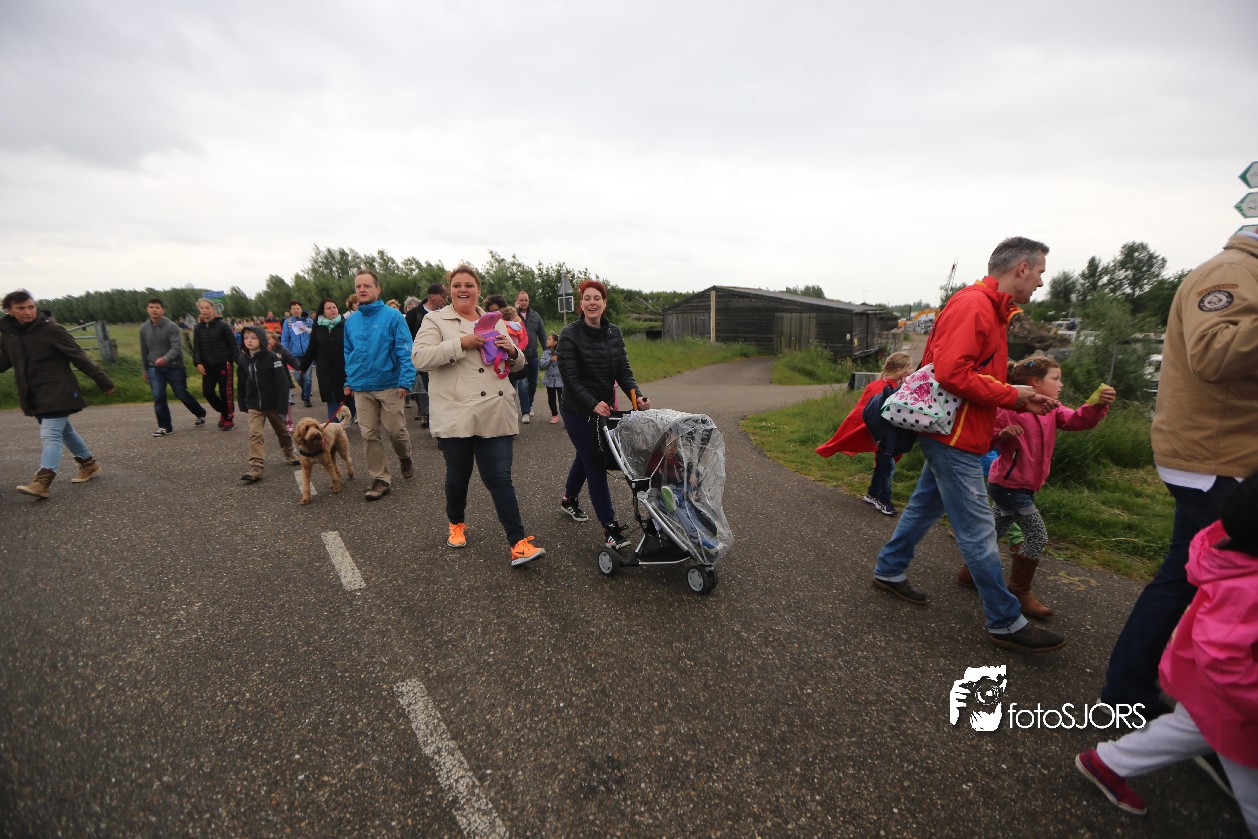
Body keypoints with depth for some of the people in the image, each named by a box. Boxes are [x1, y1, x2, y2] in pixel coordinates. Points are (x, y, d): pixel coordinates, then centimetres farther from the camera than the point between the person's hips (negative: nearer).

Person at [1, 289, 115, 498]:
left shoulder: (51, 329, -11)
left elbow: (78, 356, -12)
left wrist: (102, 380, -11)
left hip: (57, 392, -7)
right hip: (34, 396, 7)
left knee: (50, 435, -13)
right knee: (64, 430, 17)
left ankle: (42, 482, -17)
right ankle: (89, 464, 31)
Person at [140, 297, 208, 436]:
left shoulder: (171, 326, -12)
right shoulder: (144, 328, 3)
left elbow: (176, 348, -21)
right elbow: (144, 351, 13)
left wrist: (165, 358, -39)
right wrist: (145, 369, 18)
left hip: (174, 367, -4)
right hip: (154, 369, 4)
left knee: (182, 395, 6)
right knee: (158, 398, -1)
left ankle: (200, 413, 30)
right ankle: (164, 426, 8)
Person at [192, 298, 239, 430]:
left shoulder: (222, 325, -6)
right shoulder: (199, 327, 8)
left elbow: (233, 344, -8)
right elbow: (196, 347, 8)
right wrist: (198, 362, -5)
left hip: (224, 364, -5)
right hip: (208, 366, 5)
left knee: (225, 392, -1)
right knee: (207, 391, 0)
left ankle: (229, 418, 13)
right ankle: (224, 412, 22)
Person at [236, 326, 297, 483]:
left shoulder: (272, 358, -15)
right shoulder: (243, 360, -1)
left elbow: (282, 383, -17)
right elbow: (241, 384, 9)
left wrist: (282, 406, -20)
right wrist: (243, 404, 10)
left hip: (272, 404, -3)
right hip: (254, 405, 3)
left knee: (282, 431, 16)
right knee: (255, 434, -9)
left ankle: (289, 453, 39)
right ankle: (256, 467, -12)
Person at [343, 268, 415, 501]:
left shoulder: (393, 316, -7)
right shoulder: (350, 321, 9)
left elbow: (405, 350, -11)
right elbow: (348, 353, 17)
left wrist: (405, 381, -18)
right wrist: (349, 382, 10)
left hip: (390, 384, -4)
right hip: (361, 388, 5)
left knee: (395, 430, 3)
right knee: (370, 435, 6)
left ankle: (405, 458, 34)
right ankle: (380, 480, 16)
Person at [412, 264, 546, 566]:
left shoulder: (495, 322, 16)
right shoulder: (435, 320, 5)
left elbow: (517, 365, 20)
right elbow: (420, 357, -11)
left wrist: (512, 351, -3)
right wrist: (461, 343, -19)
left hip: (495, 415, 2)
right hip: (455, 415, -1)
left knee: (500, 479, -2)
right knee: (457, 476, 14)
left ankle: (518, 544, -3)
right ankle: (456, 523, 40)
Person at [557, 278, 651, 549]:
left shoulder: (614, 332, 2)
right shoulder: (570, 334, -14)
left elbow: (623, 370, -2)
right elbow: (570, 378, -19)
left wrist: (636, 395, -20)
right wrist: (594, 404, -31)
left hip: (604, 408, 6)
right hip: (578, 411, -6)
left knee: (586, 456, 22)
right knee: (595, 465, -5)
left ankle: (568, 500, 47)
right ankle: (610, 528, 2)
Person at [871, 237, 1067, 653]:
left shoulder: (990, 308, 17)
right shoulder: (973, 304, -16)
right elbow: (951, 372, -27)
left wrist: (1023, 400, 9)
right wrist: (1011, 394, -15)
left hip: (951, 435, 11)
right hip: (955, 436, -11)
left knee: (925, 506, 19)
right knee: (978, 532, -1)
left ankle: (889, 572, 34)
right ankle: (1006, 622, 11)